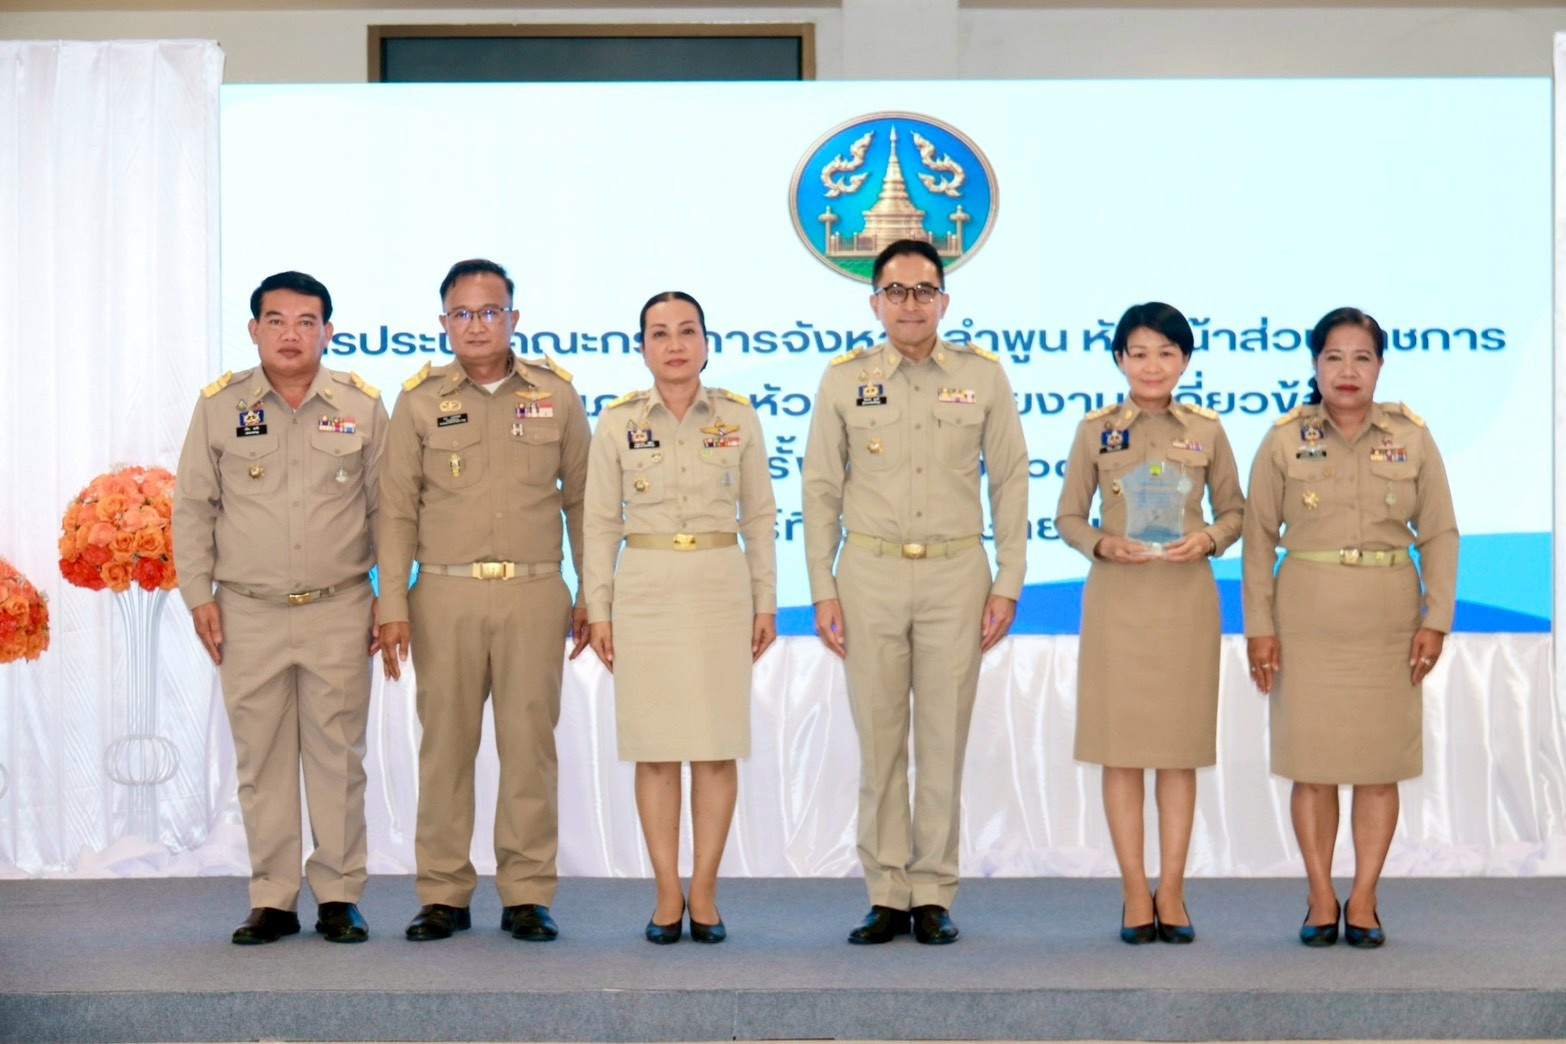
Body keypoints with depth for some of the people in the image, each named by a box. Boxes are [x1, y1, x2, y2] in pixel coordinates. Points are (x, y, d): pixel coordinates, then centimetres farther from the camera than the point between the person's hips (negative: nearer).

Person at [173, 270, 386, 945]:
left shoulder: (362, 406, 4)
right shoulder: (219, 405, 4)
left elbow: (386, 509, 9)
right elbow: (193, 507, 10)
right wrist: (199, 595, 3)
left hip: (339, 612, -1)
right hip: (248, 615, 1)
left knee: (338, 755, 2)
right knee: (261, 758, 4)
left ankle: (339, 896, 12)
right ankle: (271, 901, 13)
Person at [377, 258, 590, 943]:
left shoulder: (556, 394, 9)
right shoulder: (420, 400, 7)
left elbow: (582, 500, 12)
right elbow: (397, 511, 6)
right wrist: (392, 606, -1)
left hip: (535, 593, 0)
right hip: (446, 594, 0)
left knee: (529, 744, 0)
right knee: (446, 744, 1)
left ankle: (527, 896, 7)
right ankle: (443, 896, 10)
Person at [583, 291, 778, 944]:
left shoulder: (738, 418, 4)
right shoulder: (618, 423, 2)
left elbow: (760, 515, 8)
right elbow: (600, 522, 5)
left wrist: (765, 601, 4)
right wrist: (598, 609, 0)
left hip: (721, 587, 0)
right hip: (645, 589, 0)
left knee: (717, 748, 0)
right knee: (654, 748, 2)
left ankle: (704, 892, 10)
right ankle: (667, 895, 10)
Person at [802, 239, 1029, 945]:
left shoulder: (983, 376, 4)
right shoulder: (845, 378, 5)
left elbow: (1010, 482, 6)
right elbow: (821, 488, 7)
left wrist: (1008, 583, 1)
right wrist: (823, 590, 1)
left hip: (956, 575, 0)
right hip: (870, 574, 1)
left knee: (944, 740, 2)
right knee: (878, 740, 3)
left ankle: (933, 895, 11)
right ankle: (886, 895, 11)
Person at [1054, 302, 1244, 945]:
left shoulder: (1206, 431, 5)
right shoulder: (1095, 431, 3)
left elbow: (1235, 510, 11)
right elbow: (1068, 517, 6)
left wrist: (1208, 540, -9)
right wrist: (1102, 544, -13)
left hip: (1186, 600, 1)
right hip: (1118, 598, -1)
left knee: (1181, 747, 4)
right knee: (1121, 748, 0)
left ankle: (1171, 891, 12)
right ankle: (1135, 893, 9)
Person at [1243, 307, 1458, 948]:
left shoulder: (1412, 439, 4)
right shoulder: (1284, 442, 2)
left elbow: (1439, 533, 6)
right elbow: (1259, 536, 3)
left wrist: (1436, 619, -2)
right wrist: (1259, 625, -2)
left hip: (1389, 623, 1)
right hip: (1306, 621, -1)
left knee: (1381, 763, 2)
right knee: (1311, 760, 1)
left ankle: (1363, 901, 12)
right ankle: (1321, 900, 12)